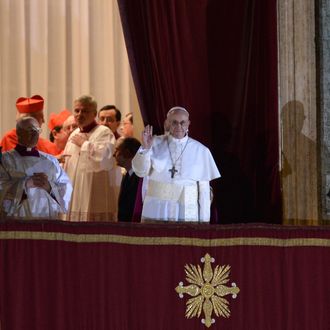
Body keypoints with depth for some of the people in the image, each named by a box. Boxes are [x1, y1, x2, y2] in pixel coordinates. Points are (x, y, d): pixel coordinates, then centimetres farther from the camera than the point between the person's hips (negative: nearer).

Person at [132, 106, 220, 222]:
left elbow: (203, 189, 2)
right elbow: (141, 172, -6)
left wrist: (204, 221, 1)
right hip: (156, 213, 0)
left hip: (187, 214, 0)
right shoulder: (155, 144, 1)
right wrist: (145, 148, -22)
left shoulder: (201, 151, 0)